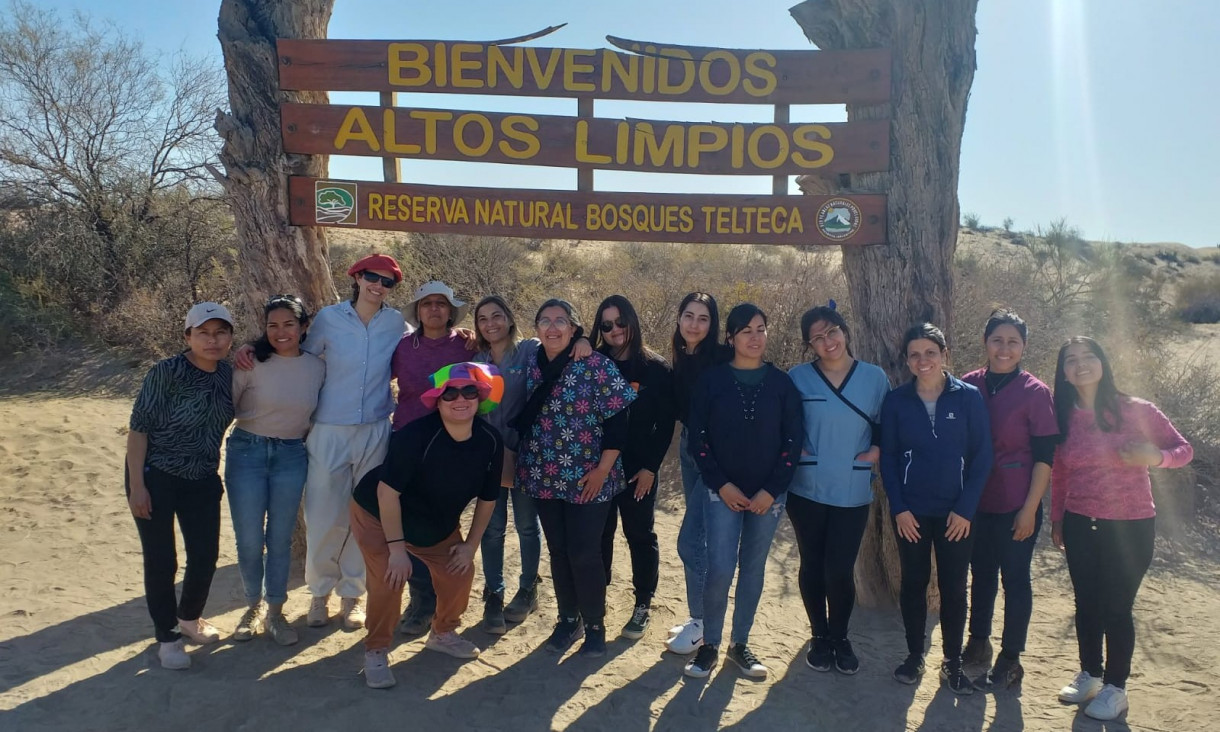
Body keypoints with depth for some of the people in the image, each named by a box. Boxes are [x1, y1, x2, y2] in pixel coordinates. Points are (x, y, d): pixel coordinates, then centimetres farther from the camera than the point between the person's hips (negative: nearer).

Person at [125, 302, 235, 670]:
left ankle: (189, 618, 37)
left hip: (202, 480, 5)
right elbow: (138, 428, -16)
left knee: (206, 557, 10)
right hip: (155, 477, -5)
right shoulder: (166, 372, -18)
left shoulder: (230, 374, -2)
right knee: (161, 560, 3)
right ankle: (167, 636, 23)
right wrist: (136, 485, -18)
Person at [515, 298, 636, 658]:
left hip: (586, 478, -5)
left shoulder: (596, 365, -11)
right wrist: (522, 464, 9)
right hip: (545, 477, 5)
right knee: (558, 551, 13)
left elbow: (617, 420, -11)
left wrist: (603, 469, -14)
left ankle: (595, 625, 19)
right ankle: (568, 619, 30)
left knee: (584, 554, -1)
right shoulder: (534, 367, 6)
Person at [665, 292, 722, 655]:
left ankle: (701, 623, 12)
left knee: (690, 539, -5)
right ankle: (701, 616, 28)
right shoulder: (681, 359, 6)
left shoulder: (722, 359, -15)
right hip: (689, 448, 7)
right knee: (700, 538, 15)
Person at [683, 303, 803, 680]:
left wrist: (772, 490, -8)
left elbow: (793, 441, 0)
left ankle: (740, 644, 26)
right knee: (720, 569, -8)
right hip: (724, 492, -2)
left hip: (768, 495, 2)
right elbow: (698, 438, -3)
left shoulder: (781, 383, 1)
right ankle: (709, 644, 12)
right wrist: (721, 485, -10)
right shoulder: (711, 380, -2)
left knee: (753, 569, 10)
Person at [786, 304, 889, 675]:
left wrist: (877, 450, -5)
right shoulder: (797, 377, -3)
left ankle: (840, 637, 24)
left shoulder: (874, 377, 1)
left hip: (853, 493, 0)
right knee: (813, 566, 10)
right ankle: (820, 637, 30)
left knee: (840, 570, -1)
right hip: (807, 490, 0)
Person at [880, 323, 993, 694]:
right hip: (911, 512, 1)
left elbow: (982, 456, -3)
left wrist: (966, 508, -8)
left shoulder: (969, 397, -4)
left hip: (956, 512, -1)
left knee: (953, 587, 7)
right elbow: (888, 457, 1)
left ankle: (953, 662, 22)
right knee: (913, 582, 10)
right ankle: (914, 655, 25)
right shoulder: (896, 401, -1)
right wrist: (898, 507, -6)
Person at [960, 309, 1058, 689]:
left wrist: (1029, 508, -12)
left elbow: (1045, 456, -9)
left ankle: (1010, 661, 20)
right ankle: (978, 642, 35)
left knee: (1015, 578, 7)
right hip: (976, 501, 4)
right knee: (981, 572, 17)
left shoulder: (1035, 392, -10)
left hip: (1016, 505, -4)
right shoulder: (968, 385, 0)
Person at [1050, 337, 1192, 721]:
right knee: (1086, 602, 13)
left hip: (1130, 526, -3)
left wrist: (1155, 457, -24)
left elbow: (1184, 449, -3)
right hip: (1080, 525, 3)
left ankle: (1115, 688, 20)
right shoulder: (1065, 417, -1)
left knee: (1117, 607, 4)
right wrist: (1056, 519, 10)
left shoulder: (1136, 411, -10)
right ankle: (1089, 674, 31)